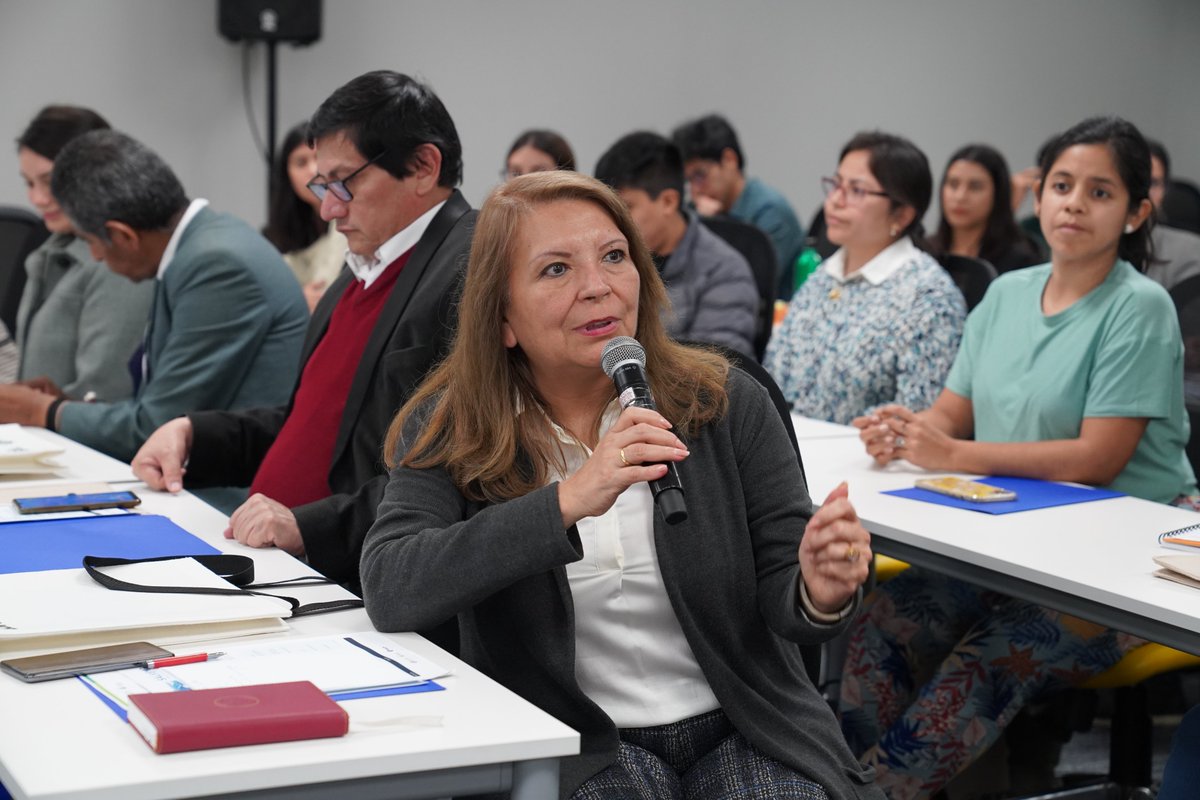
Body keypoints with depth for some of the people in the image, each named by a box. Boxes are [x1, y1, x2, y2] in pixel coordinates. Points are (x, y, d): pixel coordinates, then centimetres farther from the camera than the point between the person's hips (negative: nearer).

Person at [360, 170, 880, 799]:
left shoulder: (729, 405, -1)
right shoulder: (448, 432, -4)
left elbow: (779, 591, 0)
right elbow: (388, 590, -20)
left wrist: (819, 595, -26)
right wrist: (568, 502, -30)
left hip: (740, 728, 3)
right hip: (575, 748, -3)